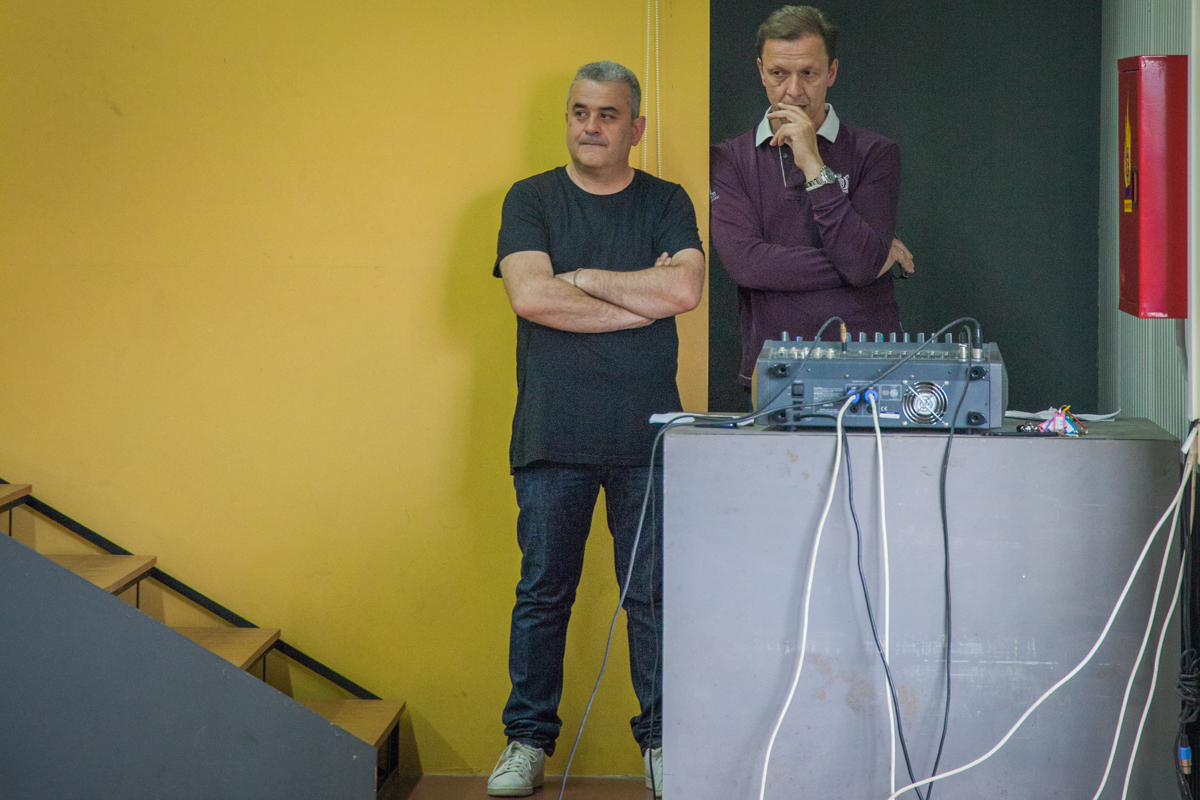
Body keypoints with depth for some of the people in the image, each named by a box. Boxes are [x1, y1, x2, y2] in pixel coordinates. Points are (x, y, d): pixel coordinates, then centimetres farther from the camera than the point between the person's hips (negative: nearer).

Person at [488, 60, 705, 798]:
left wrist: (581, 277, -6)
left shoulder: (667, 204, 10)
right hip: (553, 433, 0)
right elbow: (530, 296, -9)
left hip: (647, 432, 0)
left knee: (655, 592, 2)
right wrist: (644, 297, -7)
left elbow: (685, 289, -8)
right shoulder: (531, 201, 7)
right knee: (543, 592, 3)